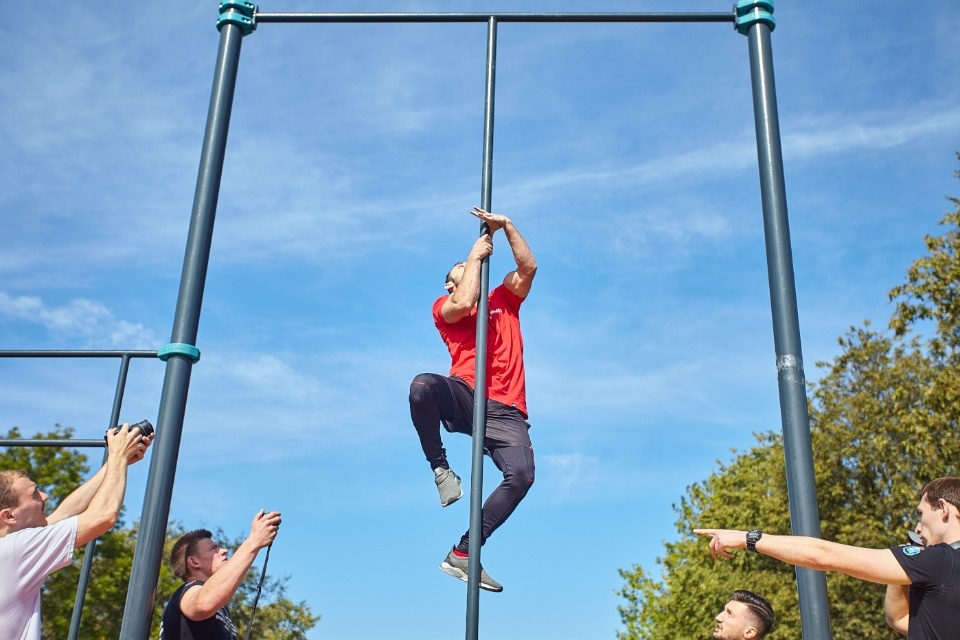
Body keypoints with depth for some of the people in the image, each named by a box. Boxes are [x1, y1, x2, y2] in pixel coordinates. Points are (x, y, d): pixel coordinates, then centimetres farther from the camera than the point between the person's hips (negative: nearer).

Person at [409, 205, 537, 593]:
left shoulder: (504, 302, 28)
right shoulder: (445, 306, 17)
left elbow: (528, 268, 15)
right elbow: (465, 304, -7)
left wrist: (506, 225, 10)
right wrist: (474, 256, 5)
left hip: (505, 411, 3)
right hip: (464, 398, -2)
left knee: (522, 475, -24)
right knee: (423, 386, -38)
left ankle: (462, 554, -13)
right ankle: (440, 468, -13)